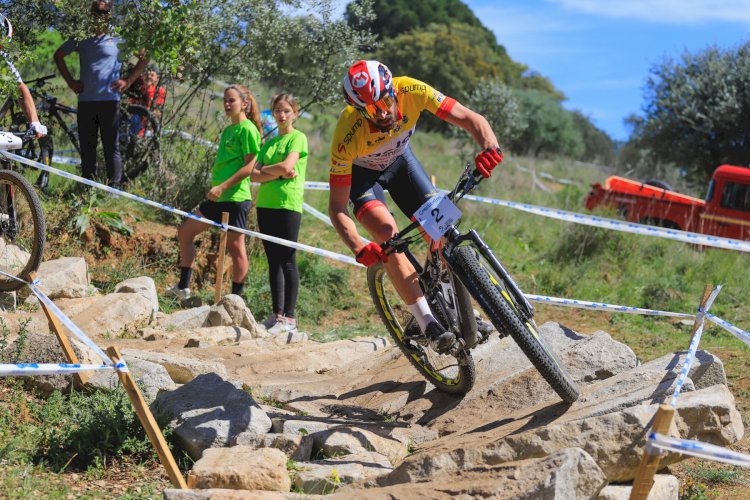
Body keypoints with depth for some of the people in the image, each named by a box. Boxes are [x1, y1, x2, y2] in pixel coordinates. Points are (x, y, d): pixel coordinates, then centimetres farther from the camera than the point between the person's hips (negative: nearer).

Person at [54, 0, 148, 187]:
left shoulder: (118, 38, 4)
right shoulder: (81, 38, 10)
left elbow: (144, 57, 8)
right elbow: (58, 56, 21)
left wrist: (128, 81, 0)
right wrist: (70, 81, 11)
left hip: (109, 100, -3)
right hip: (86, 100, 3)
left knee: (112, 147, -2)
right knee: (87, 147, 6)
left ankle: (115, 187, -1)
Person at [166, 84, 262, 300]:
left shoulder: (247, 129, -10)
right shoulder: (227, 130, 17)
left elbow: (249, 166, -16)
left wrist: (222, 187, -19)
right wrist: (215, 188, 16)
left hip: (235, 197, -10)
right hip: (218, 198, 10)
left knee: (235, 247, -4)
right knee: (185, 231, 12)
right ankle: (183, 288, 17)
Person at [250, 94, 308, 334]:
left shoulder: (298, 138, 1)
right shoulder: (269, 143, 18)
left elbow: (287, 165, -15)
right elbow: (254, 174, 7)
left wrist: (264, 170, 0)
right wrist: (278, 174, -8)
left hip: (288, 204, -6)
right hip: (265, 204, 6)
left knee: (287, 261, -6)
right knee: (273, 261, 8)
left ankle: (289, 318, -3)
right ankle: (277, 313, 13)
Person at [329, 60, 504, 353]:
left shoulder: (411, 92, -34)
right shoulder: (348, 136, -38)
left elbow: (471, 119, -33)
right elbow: (337, 208, -32)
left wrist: (489, 147, -54)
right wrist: (358, 249, -47)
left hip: (399, 159, 3)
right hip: (360, 172, -3)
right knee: (387, 233, -27)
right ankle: (428, 326, -25)